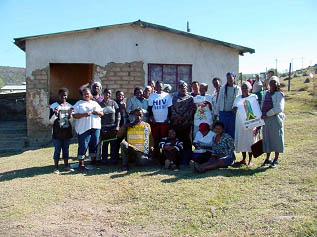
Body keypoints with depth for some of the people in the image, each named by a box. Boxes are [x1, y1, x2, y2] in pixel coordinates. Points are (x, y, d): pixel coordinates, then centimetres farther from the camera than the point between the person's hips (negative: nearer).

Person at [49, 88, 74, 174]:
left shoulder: (69, 106, 10)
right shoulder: (54, 106, -2)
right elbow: (51, 121, -2)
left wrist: (70, 114, -8)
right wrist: (55, 114, -19)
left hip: (67, 132, 4)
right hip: (57, 132, -4)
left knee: (66, 149, 10)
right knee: (57, 150, 0)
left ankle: (66, 166, 20)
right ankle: (56, 167, 9)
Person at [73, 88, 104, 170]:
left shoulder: (95, 103, 20)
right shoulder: (78, 104, 7)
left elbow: (102, 113, 18)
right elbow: (74, 115, -4)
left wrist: (98, 112, -4)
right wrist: (83, 115, -19)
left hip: (95, 127, 4)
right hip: (83, 128, -4)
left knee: (94, 145, 8)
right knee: (83, 146, -6)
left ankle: (94, 160, 21)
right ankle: (81, 163, -2)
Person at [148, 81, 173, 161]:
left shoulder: (167, 95, 5)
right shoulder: (152, 96, 8)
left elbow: (169, 108, 6)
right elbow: (150, 108, 8)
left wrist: (168, 118, -1)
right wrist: (151, 118, -2)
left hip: (165, 121, -1)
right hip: (154, 121, 1)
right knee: (156, 139, 4)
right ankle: (156, 156, 12)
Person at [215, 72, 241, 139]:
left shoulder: (238, 89, 4)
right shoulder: (222, 88, 9)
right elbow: (219, 101, 10)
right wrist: (216, 113, 7)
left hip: (233, 113, -1)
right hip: (223, 113, 1)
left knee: (232, 131, 3)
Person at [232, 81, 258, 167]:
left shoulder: (254, 97, 1)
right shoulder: (238, 98, 15)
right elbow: (234, 110, 16)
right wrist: (235, 109, -8)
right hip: (239, 122, 4)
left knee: (250, 140, -2)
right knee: (241, 140, 6)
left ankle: (250, 160, 6)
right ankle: (243, 159, 17)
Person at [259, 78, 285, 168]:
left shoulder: (279, 94, -4)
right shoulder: (266, 93, 16)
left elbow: (279, 108, -15)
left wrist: (267, 114, -17)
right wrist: (262, 115, 9)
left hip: (275, 119, -6)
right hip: (266, 119, 6)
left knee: (276, 138, 0)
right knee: (267, 138, 9)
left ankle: (276, 160, 9)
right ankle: (268, 158, 21)